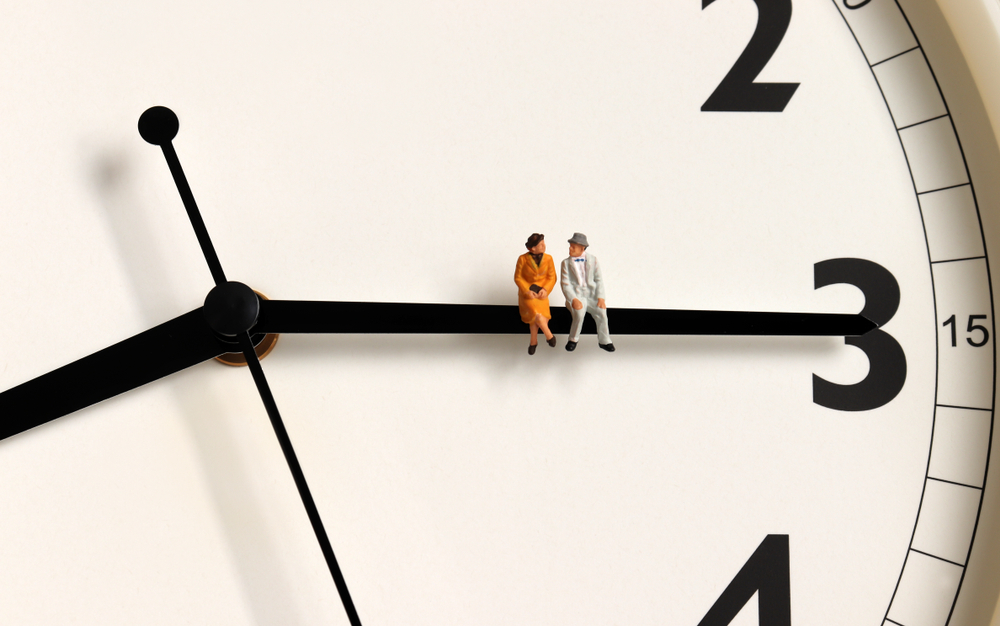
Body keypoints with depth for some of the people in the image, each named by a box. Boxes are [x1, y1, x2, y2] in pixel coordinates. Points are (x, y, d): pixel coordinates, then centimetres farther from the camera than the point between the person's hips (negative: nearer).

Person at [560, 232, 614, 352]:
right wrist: (573, 300, -21)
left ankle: (604, 341, -6)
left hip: (592, 295, 1)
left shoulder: (593, 260, 7)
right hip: (575, 296, -1)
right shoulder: (566, 263, 4)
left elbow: (599, 280, 3)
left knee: (602, 312, -26)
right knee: (579, 312, -32)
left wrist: (600, 297, -12)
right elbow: (565, 284, -4)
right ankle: (573, 339, -8)